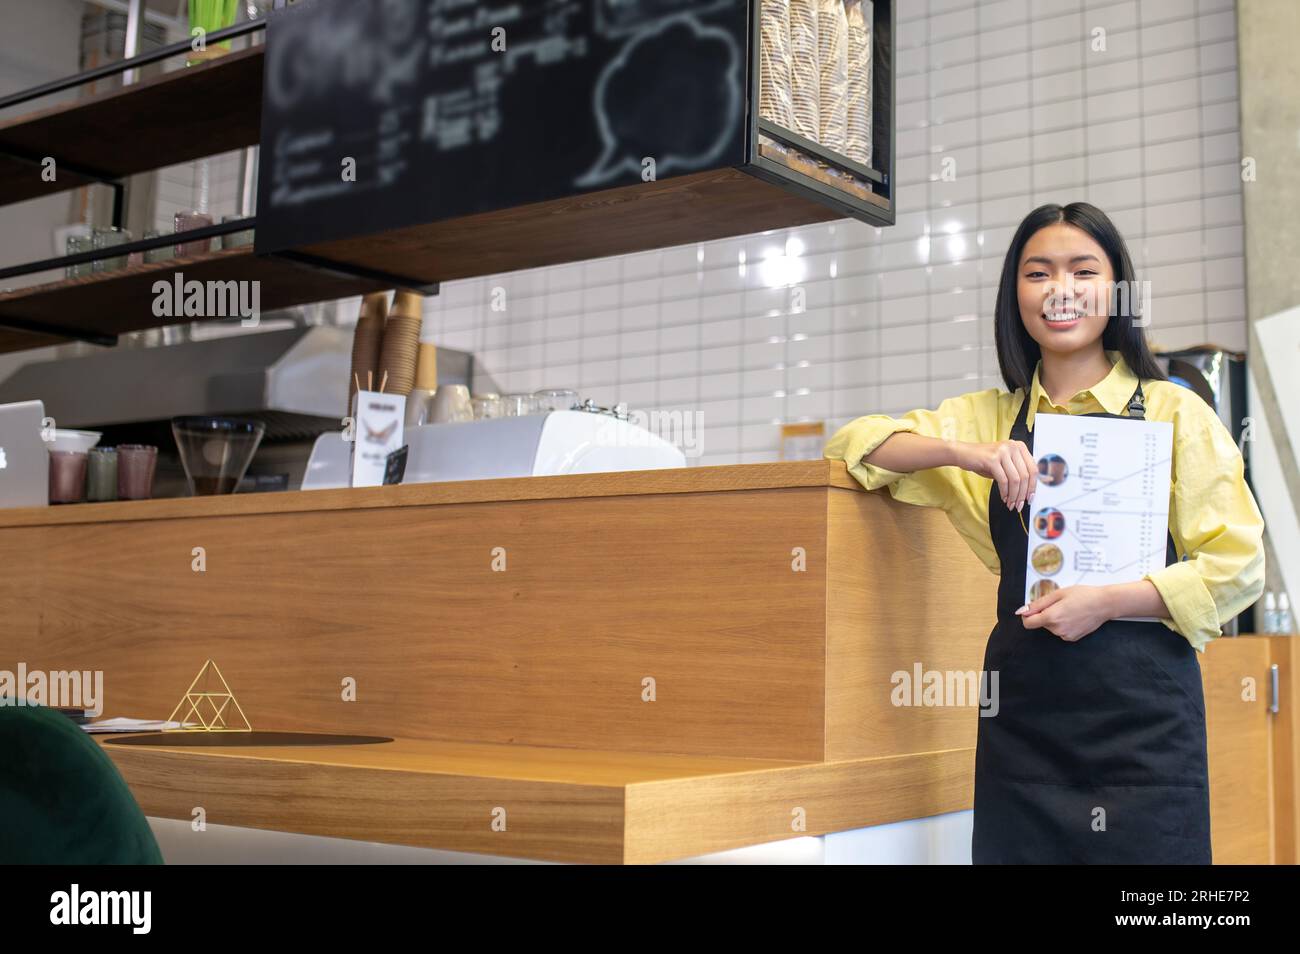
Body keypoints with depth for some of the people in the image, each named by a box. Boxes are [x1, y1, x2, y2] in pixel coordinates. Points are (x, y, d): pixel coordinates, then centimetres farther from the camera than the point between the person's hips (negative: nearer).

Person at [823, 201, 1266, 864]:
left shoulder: (1173, 413, 2)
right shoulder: (990, 417, 12)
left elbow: (1238, 564, -1)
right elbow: (853, 442, 3)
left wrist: (1108, 600, -15)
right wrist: (963, 451, -14)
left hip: (1141, 704, -2)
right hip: (1023, 707, 3)